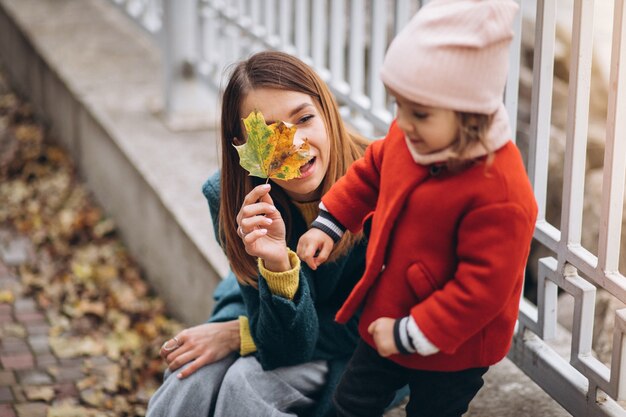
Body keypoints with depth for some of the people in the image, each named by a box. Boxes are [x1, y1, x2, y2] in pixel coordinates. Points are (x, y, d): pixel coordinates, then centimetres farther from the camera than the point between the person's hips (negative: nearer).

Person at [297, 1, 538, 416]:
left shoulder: (499, 194, -35)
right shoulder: (407, 138, -11)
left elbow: (482, 287, -31)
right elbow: (371, 172, 13)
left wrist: (411, 335, -26)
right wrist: (328, 223, 8)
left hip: (451, 350, -7)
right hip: (387, 322, 7)